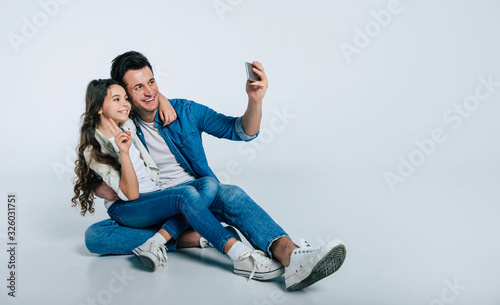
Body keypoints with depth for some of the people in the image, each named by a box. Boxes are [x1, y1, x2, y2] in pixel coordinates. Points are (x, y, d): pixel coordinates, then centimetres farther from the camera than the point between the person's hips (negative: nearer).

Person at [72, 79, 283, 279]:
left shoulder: (127, 125, 8)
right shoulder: (93, 150, -11)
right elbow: (131, 194, -21)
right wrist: (123, 153, -31)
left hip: (155, 195, 8)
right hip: (125, 210, -7)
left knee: (209, 184, -18)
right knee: (186, 194, -34)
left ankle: (155, 243, -31)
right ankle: (243, 257, -44)